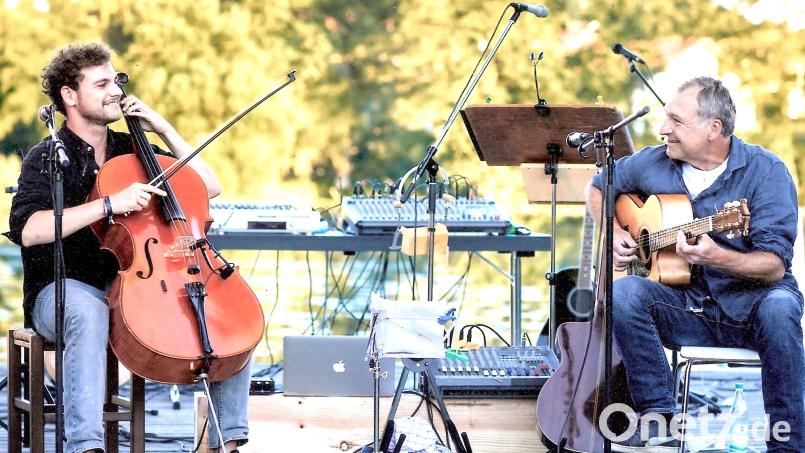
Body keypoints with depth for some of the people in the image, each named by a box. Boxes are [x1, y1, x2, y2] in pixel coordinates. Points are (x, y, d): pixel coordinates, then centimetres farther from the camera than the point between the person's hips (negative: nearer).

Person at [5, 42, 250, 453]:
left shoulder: (130, 150, 13)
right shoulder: (48, 158, -4)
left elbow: (209, 187, 12)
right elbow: (26, 230, -23)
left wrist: (164, 129, 5)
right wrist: (109, 204, -28)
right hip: (62, 291, -5)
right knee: (87, 313, -42)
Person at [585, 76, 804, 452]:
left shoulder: (765, 171, -10)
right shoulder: (654, 164, 4)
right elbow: (598, 188, 24)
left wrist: (717, 257, -37)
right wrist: (614, 232, 4)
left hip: (750, 304, -4)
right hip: (687, 308, 4)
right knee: (623, 292, -26)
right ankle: (660, 422, -22)